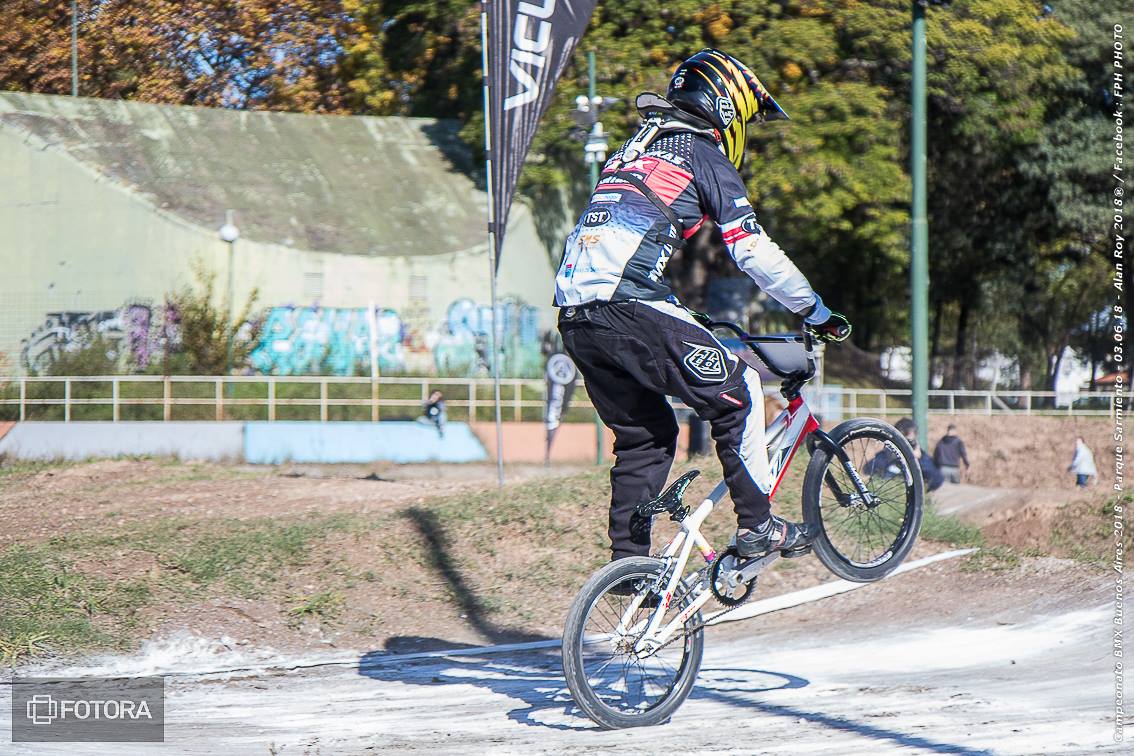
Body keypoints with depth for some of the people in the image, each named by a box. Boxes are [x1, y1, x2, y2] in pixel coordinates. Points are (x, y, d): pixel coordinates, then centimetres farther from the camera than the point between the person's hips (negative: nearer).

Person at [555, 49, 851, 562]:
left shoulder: (633, 150, 29)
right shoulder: (704, 154, 4)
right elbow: (754, 253, 0)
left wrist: (682, 318, 41)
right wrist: (817, 314, 9)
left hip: (575, 317, 8)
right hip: (628, 307, -8)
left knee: (644, 435, 19)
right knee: (735, 394, 5)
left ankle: (628, 564, 18)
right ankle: (755, 527, 5)